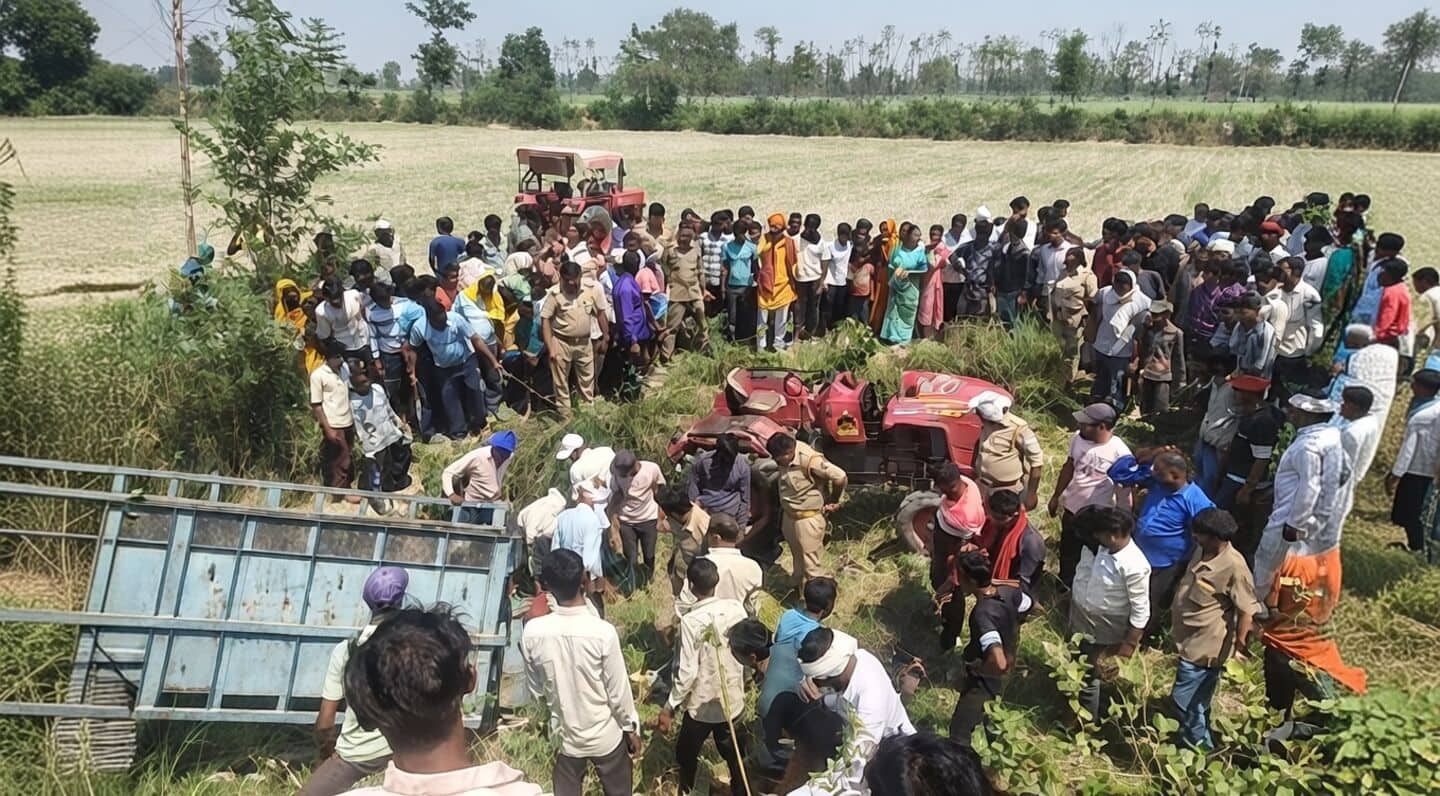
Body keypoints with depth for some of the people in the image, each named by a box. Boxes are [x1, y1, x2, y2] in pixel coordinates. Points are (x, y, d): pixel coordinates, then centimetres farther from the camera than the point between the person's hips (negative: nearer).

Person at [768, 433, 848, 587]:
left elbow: (841, 477, -29)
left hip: (808, 519, -8)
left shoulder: (809, 459, -30)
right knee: (797, 562, 25)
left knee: (810, 566, 1)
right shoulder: (784, 458, -10)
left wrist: (833, 501, -10)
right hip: (789, 516, 8)